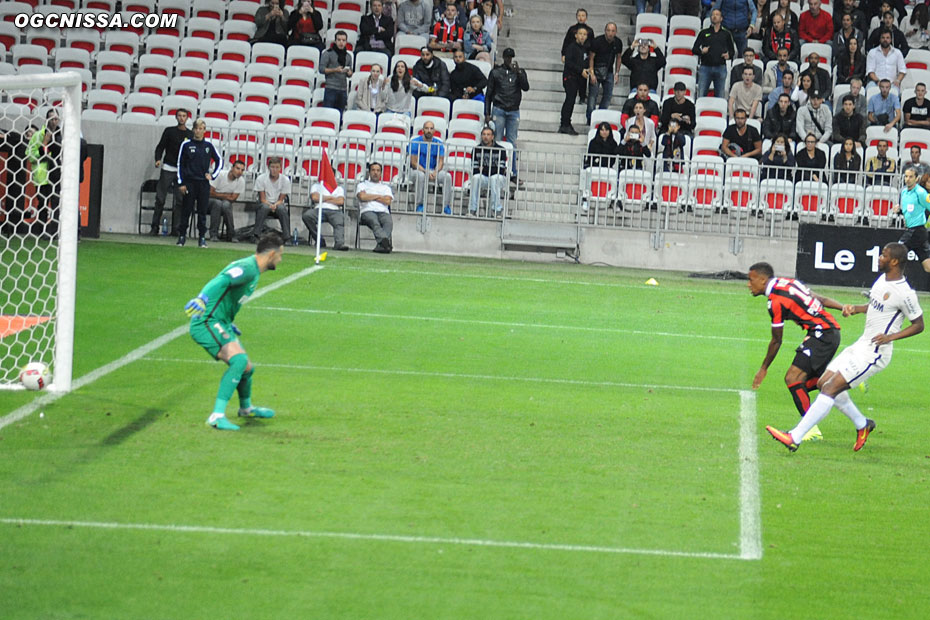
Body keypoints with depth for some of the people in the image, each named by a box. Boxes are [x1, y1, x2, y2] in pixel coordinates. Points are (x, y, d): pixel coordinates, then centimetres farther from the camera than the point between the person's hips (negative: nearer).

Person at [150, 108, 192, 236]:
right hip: (168, 169, -1)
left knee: (180, 201, -2)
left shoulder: (191, 135, 10)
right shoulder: (169, 131, 7)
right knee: (160, 198, -3)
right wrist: (158, 159, -11)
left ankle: (176, 228, 2)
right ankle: (155, 227, 2)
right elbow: (160, 146, 6)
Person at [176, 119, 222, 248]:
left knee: (202, 211, 3)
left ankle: (202, 237, 7)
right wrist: (181, 183, -3)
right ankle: (182, 236, 8)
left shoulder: (208, 145, 4)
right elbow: (180, 164, 2)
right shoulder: (186, 144, 0)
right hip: (189, 182, -1)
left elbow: (219, 161, 15)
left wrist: (213, 175, 4)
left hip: (204, 183, 1)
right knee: (187, 210, 1)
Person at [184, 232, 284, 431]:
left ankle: (246, 408, 45)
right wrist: (202, 298, -50)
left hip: (220, 323, 10)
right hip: (207, 323, -10)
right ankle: (217, 415, -31)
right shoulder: (248, 268, -16)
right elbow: (222, 280, -33)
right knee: (239, 360, -27)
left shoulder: (253, 271, 18)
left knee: (246, 368, 17)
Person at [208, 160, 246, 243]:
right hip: (212, 201, -2)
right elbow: (210, 193, -14)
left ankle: (231, 235, -25)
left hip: (227, 202, 2)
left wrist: (219, 195, -9)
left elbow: (233, 198, -8)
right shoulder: (220, 175, -16)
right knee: (218, 203, -37)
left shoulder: (241, 181, -8)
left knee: (226, 204, -35)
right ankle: (214, 234, -31)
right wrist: (226, 195, -11)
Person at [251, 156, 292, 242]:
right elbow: (262, 199, -6)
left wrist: (275, 205, -25)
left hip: (278, 205, 1)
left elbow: (281, 200, -3)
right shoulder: (261, 178, -7)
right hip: (265, 203, -1)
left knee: (281, 208, -35)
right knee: (265, 207, -36)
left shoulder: (285, 180, -4)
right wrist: (270, 205, -26)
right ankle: (255, 234, -35)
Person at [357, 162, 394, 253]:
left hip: (383, 212, 2)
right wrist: (379, 196, 9)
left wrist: (370, 197, 8)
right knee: (374, 222, -39)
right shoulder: (362, 185, 25)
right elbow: (362, 197, 2)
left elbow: (388, 201, 8)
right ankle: (386, 242, -65)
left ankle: (380, 245, -60)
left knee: (389, 222, -36)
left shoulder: (386, 187, 29)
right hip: (367, 211, -2)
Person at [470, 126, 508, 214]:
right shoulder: (477, 150, 4)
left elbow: (501, 170, -9)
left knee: (494, 178, -36)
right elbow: (474, 169, 3)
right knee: (476, 177, -30)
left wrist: (484, 169, -10)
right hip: (483, 178, 2)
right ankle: (472, 209, -30)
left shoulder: (500, 150, -5)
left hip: (499, 178, -2)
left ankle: (496, 209, -35)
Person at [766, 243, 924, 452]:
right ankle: (862, 424, 26)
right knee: (824, 383, 10)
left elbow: (919, 325, -9)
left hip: (874, 353, -10)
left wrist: (891, 336, -21)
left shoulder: (904, 293, -18)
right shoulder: (883, 278, 9)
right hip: (861, 345, 10)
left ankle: (794, 438, -19)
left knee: (831, 388, -17)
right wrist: (855, 308, 7)